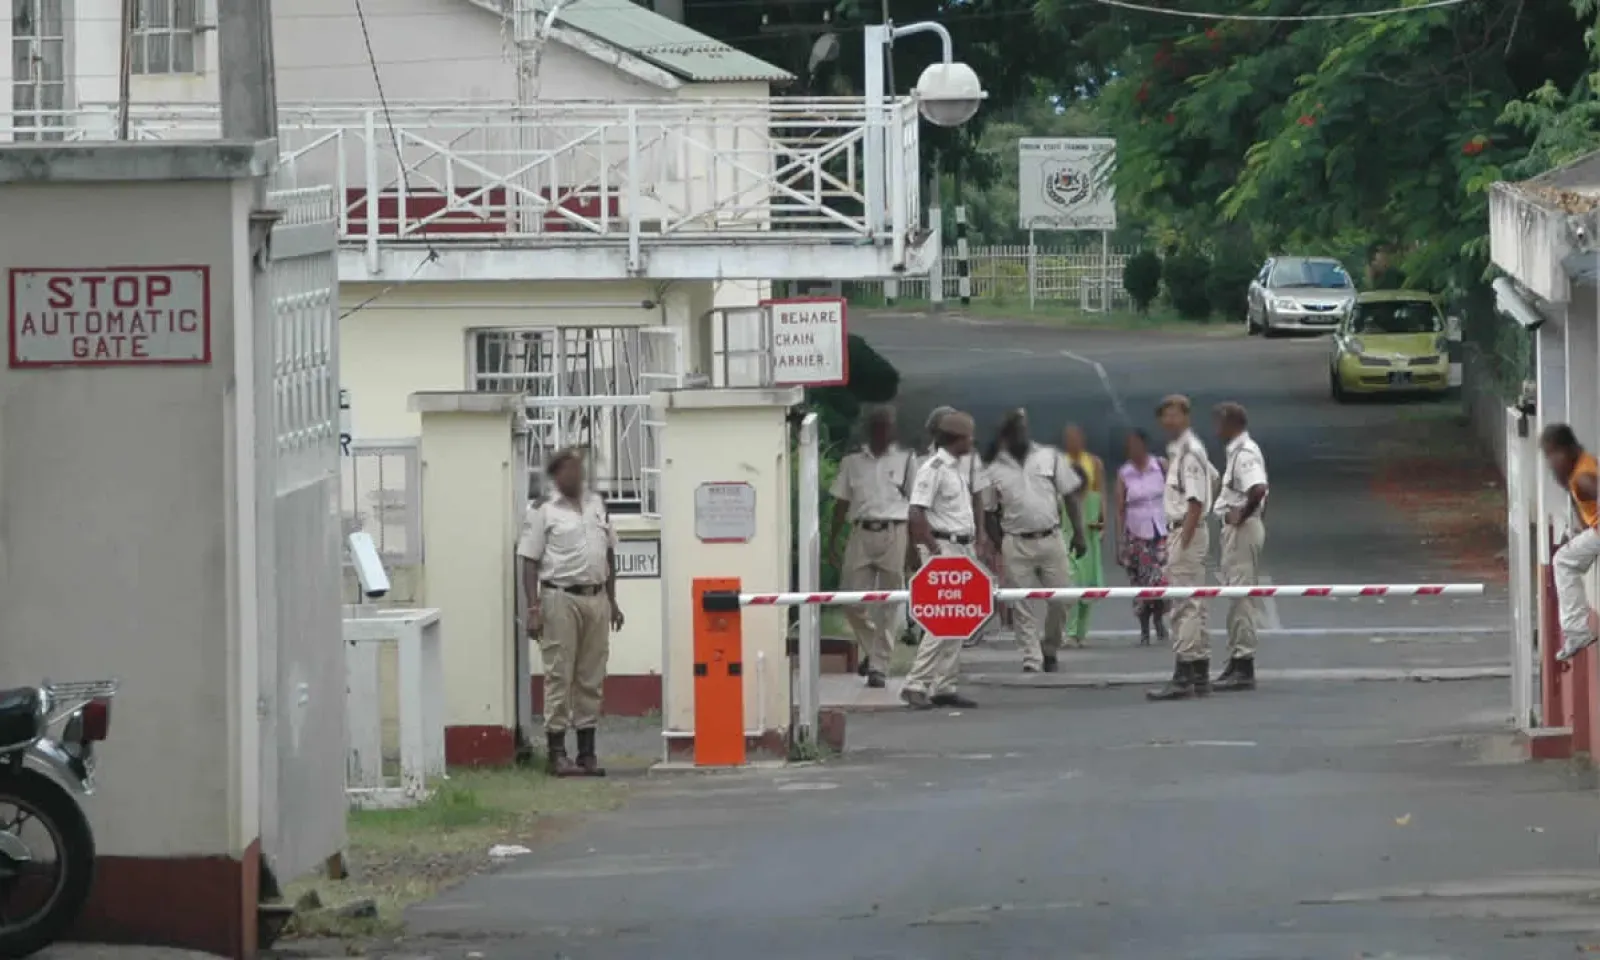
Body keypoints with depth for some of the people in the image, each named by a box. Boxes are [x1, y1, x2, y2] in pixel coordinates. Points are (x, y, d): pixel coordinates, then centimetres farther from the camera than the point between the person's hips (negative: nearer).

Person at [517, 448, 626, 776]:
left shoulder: (597, 504, 14)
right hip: (561, 599, -6)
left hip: (596, 599, 6)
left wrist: (612, 601, 17)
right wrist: (533, 609, -13)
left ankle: (587, 751, 13)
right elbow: (529, 562, -6)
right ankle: (556, 752, -2)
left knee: (591, 679, 7)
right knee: (559, 677, -5)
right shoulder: (542, 512, -3)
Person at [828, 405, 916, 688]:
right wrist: (833, 540, 8)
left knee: (886, 606, -2)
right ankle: (871, 650, 21)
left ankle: (878, 666, 4)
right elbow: (841, 504, 14)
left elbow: (916, 505, 6)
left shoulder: (905, 460, 6)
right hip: (861, 534, 2)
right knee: (852, 600, -3)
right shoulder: (852, 461, 11)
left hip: (894, 534, -2)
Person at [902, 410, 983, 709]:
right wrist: (935, 552, -22)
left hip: (963, 548, 10)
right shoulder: (934, 469, -13)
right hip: (943, 546, -10)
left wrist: (974, 545, 17)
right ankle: (916, 685, -13)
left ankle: (944, 687, 13)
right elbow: (916, 514, -20)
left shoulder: (958, 469, 16)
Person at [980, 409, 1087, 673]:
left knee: (1061, 601, 1)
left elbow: (1070, 496, 8)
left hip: (1051, 539, 1)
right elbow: (988, 512, 8)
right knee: (1024, 609, -1)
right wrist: (999, 546, 2)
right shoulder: (994, 470, 3)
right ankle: (1031, 661, 2)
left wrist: (1078, 533, 2)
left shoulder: (1050, 458, 5)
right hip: (1016, 544, -1)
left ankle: (1050, 650, 21)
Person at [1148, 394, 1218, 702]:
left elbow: (1195, 502, -19)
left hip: (1187, 531, -11)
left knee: (1185, 607, -12)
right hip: (1180, 531, 11)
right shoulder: (1177, 449, 15)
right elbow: (1214, 478, 31)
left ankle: (1182, 678, -15)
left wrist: (1182, 543, -22)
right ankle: (1200, 675, 17)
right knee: (1194, 605, 13)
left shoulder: (1189, 452, -15)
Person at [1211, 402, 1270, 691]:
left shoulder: (1244, 453, -17)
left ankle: (1243, 666, -10)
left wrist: (1242, 516, -20)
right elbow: (1258, 491, 24)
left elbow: (1258, 489, -32)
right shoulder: (1240, 451, 16)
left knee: (1241, 597, -10)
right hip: (1238, 529, 11)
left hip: (1241, 528, -11)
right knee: (1240, 596, 13)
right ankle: (1238, 662, 18)